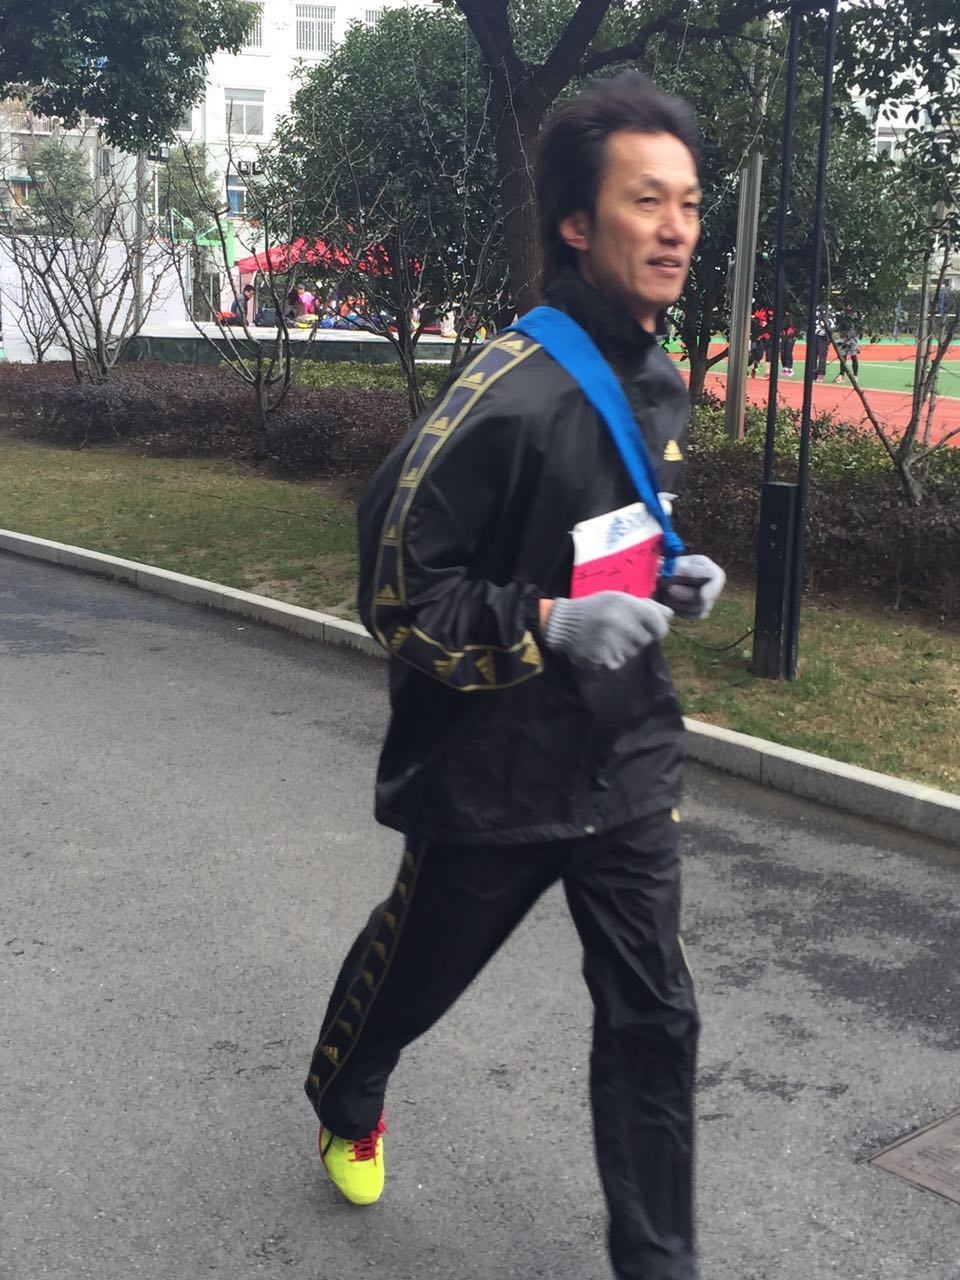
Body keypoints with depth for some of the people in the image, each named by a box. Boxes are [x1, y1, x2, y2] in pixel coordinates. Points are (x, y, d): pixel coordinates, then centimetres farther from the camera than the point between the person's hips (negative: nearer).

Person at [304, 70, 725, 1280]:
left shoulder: (660, 385, 4)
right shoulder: (505, 396, -23)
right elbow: (397, 591, -19)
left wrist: (672, 577, 1)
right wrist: (549, 626, -28)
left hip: (627, 765, 6)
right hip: (495, 772, -5)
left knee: (654, 1018, 6)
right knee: (415, 966, 20)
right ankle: (346, 1105, 53)